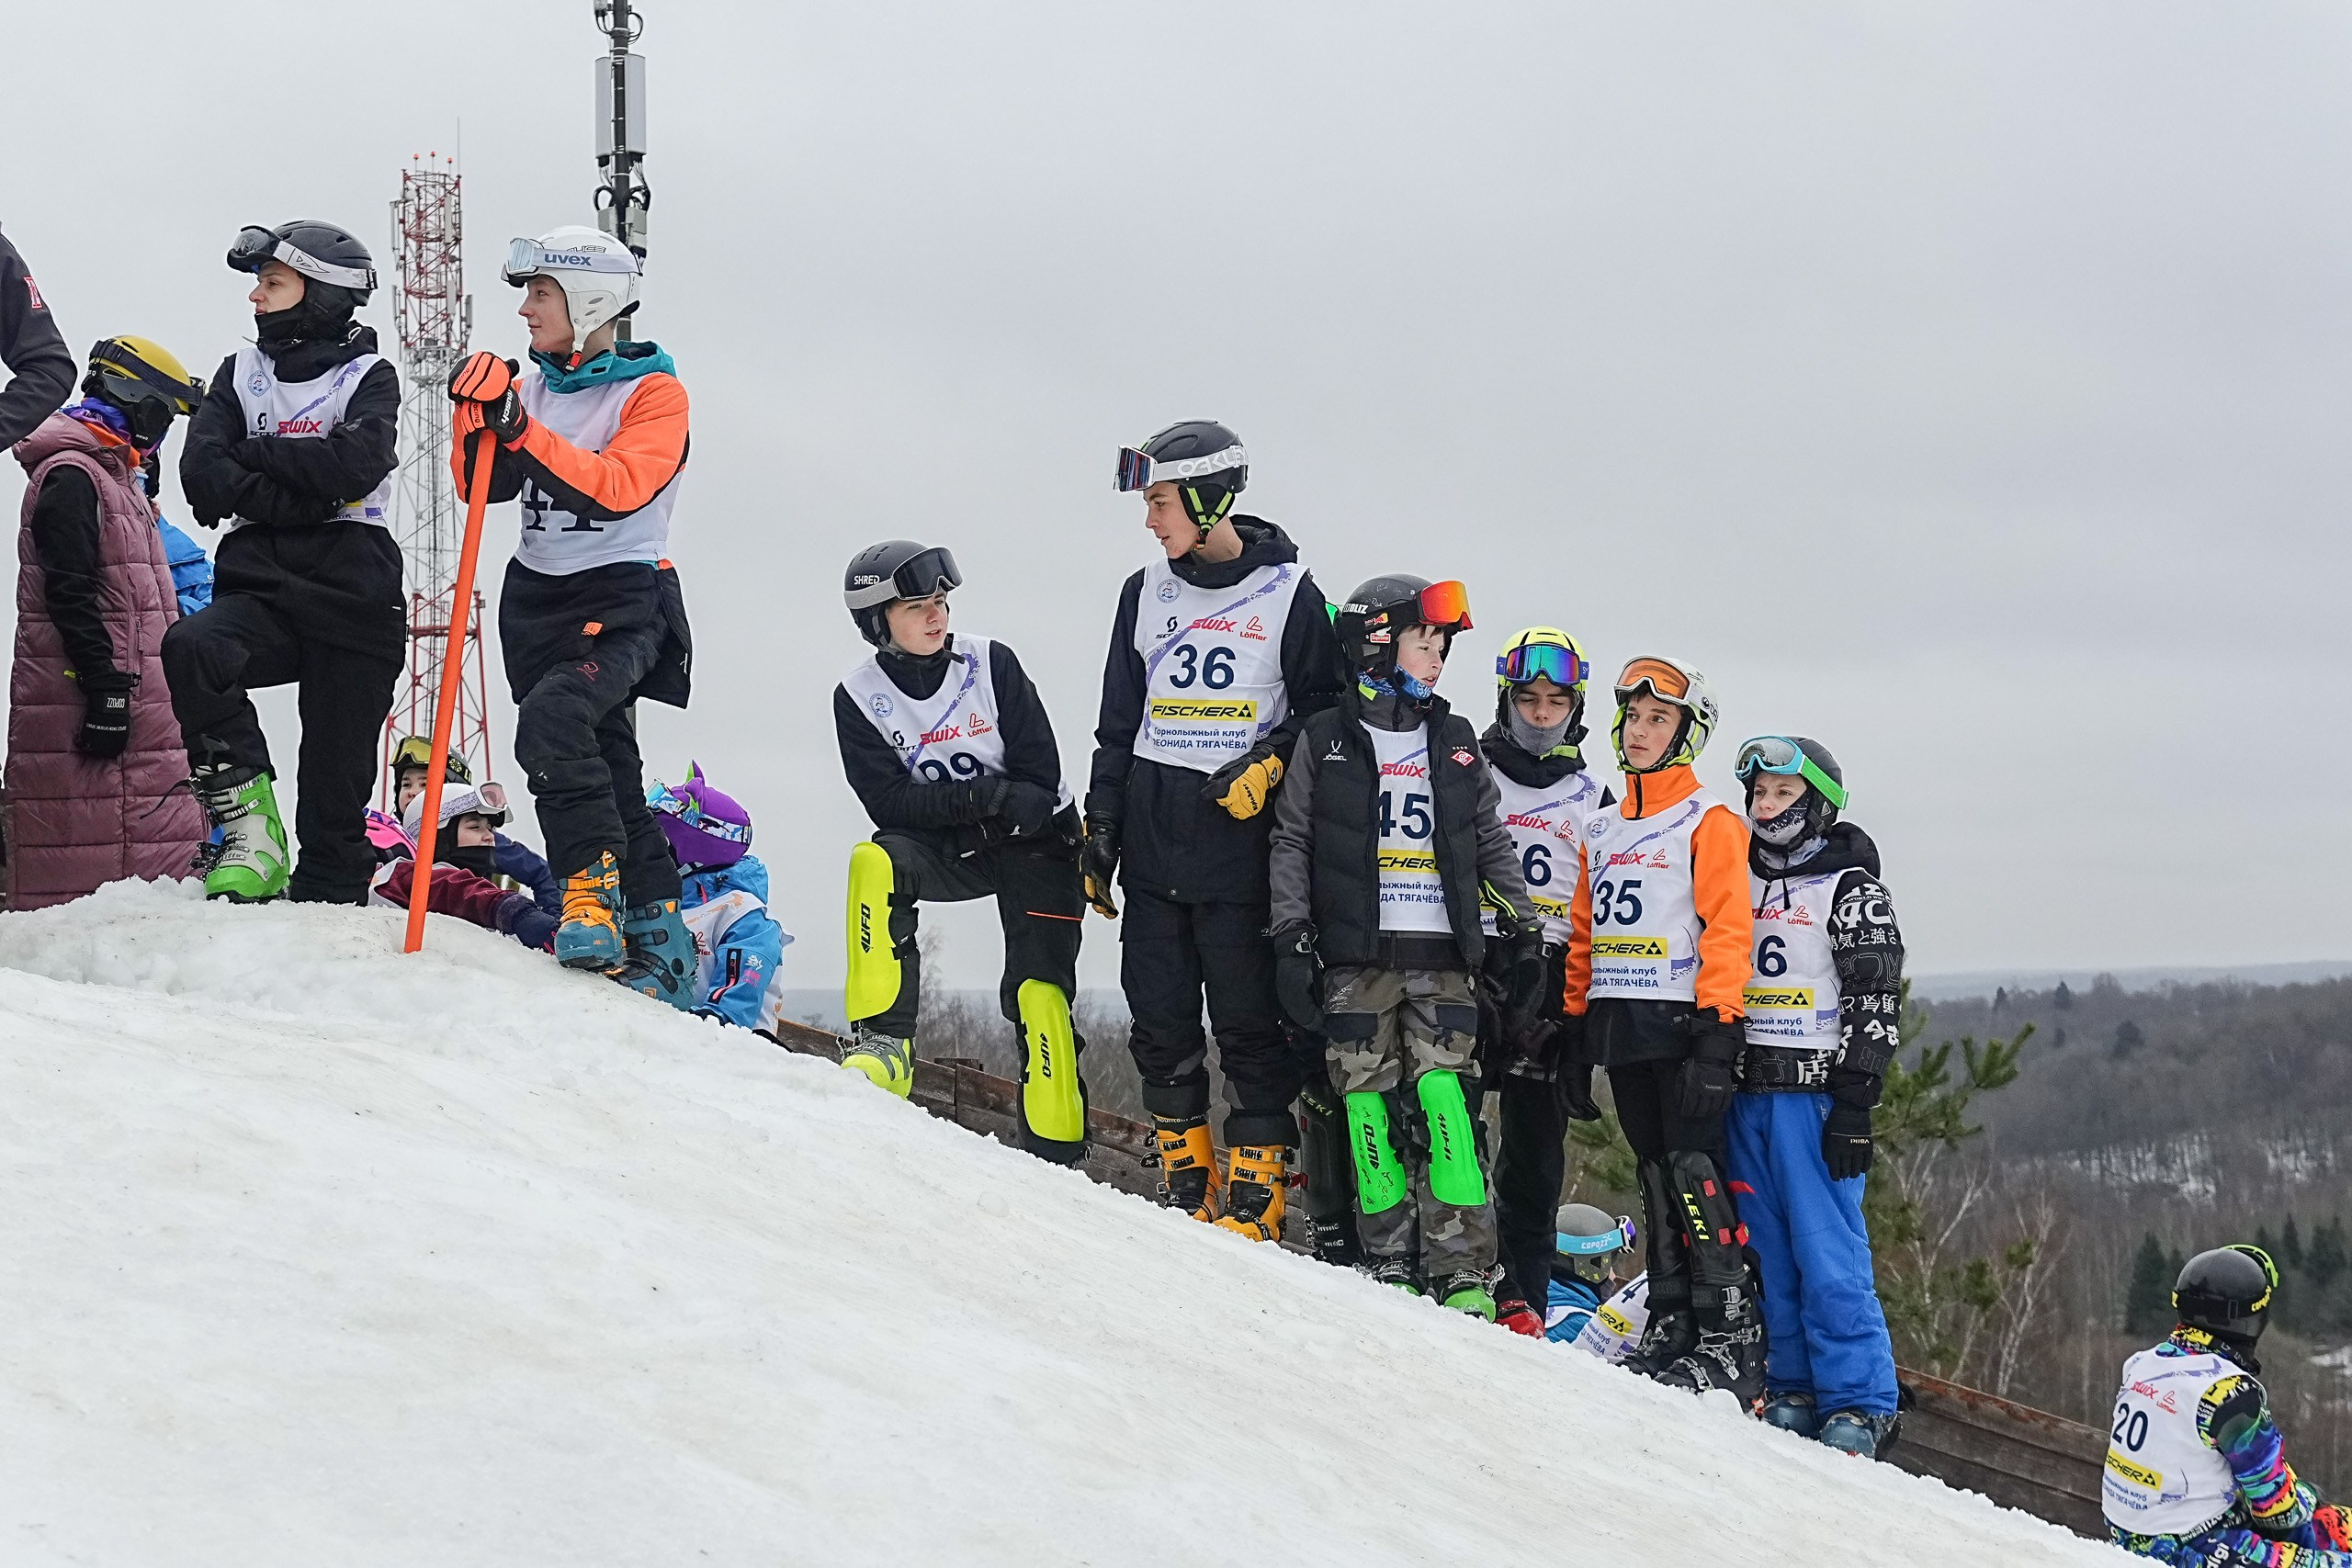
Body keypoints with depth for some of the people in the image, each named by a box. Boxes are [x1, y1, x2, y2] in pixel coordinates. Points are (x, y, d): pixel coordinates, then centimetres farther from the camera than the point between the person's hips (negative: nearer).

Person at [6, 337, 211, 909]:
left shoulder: (114, 476, 23)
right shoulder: (70, 475, -10)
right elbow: (69, 594, -19)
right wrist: (106, 688, -22)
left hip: (131, 690, 10)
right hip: (80, 692, -10)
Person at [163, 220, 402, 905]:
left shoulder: (369, 377, 5)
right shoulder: (240, 373, 15)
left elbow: (357, 463, -16)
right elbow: (203, 477, -1)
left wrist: (255, 452, -5)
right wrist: (307, 497, -11)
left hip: (352, 599, -2)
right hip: (260, 588, 2)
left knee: (337, 779, -2)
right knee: (190, 646, -30)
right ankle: (247, 817, -20)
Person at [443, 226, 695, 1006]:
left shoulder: (654, 392, -6)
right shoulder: (533, 388, 12)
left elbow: (617, 488, -22)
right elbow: (482, 486, 3)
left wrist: (521, 432, -29)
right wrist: (477, 417, -15)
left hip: (622, 597, -6)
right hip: (536, 596, 6)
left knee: (552, 718, -31)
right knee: (603, 768, 5)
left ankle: (593, 884, -23)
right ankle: (660, 949, 9)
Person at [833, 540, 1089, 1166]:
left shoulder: (991, 664, -10)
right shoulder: (859, 698, -7)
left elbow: (1040, 777, -12)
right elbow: (888, 803, -13)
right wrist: (981, 796, -25)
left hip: (1034, 841, -1)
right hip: (946, 853, 1)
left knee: (1040, 993, -13)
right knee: (874, 863, -30)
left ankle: (1055, 1158, -5)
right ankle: (883, 1043, -28)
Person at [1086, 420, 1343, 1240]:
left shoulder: (1288, 592, -1)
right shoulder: (1147, 592, 12)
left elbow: (1323, 710, 3)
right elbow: (1117, 724, 16)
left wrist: (1268, 766, -13)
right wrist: (1101, 827, 10)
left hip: (1243, 847, -4)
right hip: (1153, 842, 4)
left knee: (1251, 1030, -4)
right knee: (1161, 1028, 5)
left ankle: (1254, 1203, 0)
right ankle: (1186, 1194, 14)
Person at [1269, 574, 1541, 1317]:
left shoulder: (1456, 742, 14)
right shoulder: (1325, 740, 6)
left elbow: (1492, 847, 17)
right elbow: (1292, 845, 5)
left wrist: (1524, 935, 11)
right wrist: (1292, 941, -3)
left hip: (1441, 956, 1)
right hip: (1356, 956, -1)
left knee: (1443, 1100, -10)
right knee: (1370, 1104, -3)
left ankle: (1463, 1272, -10)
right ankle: (1390, 1268, 3)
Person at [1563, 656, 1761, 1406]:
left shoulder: (1709, 822, -2)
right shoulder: (1602, 830, 18)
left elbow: (1726, 933, -9)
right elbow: (1582, 938, 21)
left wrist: (1717, 1034, -17)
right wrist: (1576, 1024, 13)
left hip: (1683, 1024, -7)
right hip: (1620, 1028, 7)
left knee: (1695, 1170, -12)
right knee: (1656, 1175, 9)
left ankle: (1731, 1338, -13)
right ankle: (1670, 1323, 12)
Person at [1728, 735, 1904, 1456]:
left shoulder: (1850, 889, -3)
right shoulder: (1737, 881, 16)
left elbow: (1874, 1009, -8)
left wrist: (1854, 1106, -15)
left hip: (1815, 1091, -6)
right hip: (1745, 1091, 6)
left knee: (1829, 1255, -9)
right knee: (1770, 1255, 7)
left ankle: (1860, 1402, -5)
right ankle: (1792, 1389, 14)